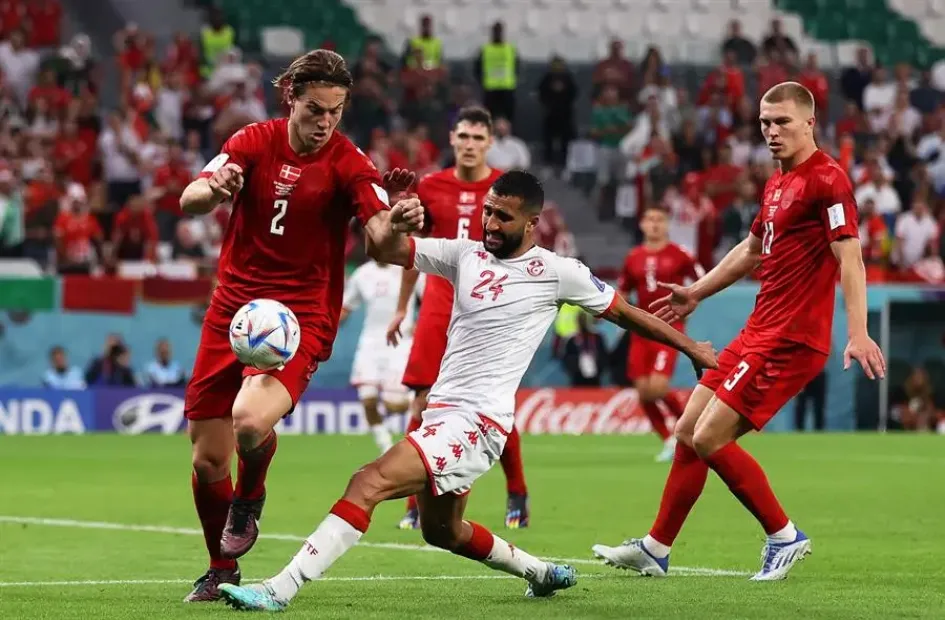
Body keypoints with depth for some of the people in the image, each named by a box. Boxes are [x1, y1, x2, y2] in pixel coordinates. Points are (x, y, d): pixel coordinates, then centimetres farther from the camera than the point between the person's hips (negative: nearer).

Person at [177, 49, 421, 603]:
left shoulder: (348, 163, -8)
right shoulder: (254, 142, 0)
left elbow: (382, 236, -21)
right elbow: (188, 203, -10)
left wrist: (395, 220, -45)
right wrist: (213, 189, -34)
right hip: (232, 308, 3)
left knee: (251, 421, -31)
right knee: (208, 459, 4)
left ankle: (249, 501, 4)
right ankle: (222, 569, 29)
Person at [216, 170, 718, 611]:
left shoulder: (556, 272, -3)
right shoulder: (466, 253, 10)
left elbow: (623, 312, 9)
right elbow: (386, 252, 8)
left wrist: (690, 346, 15)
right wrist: (395, 219, -15)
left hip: (478, 421, -8)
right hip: (443, 412, 8)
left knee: (369, 483, -22)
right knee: (443, 530, 24)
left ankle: (280, 590, -27)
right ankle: (542, 574, 44)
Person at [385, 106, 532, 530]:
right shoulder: (431, 187, 6)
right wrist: (401, 307, 17)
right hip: (439, 305, 2)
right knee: (424, 403, -5)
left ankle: (517, 497, 17)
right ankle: (416, 504, 2)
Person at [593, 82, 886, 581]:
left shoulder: (826, 179, -13)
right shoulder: (777, 184, 16)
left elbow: (849, 258, -21)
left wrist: (857, 333, -30)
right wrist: (696, 292, 38)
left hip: (790, 339, -9)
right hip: (759, 332, 9)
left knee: (710, 438, -13)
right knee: (687, 432, 11)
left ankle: (784, 536, 0)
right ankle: (655, 548, 20)